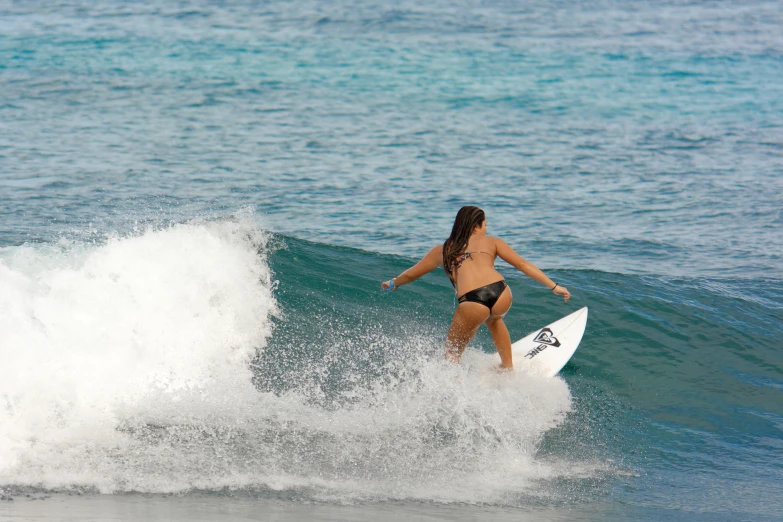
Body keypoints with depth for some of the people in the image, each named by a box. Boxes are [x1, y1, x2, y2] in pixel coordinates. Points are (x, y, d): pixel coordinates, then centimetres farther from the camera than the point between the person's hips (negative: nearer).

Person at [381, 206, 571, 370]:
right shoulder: (491, 242, 24)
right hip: (500, 293, 2)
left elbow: (410, 274, 37)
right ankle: (508, 366, 42)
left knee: (452, 353, 13)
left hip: (471, 302, -2)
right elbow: (523, 264, 20)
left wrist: (393, 283, 57)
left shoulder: (442, 251, 25)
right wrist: (554, 287, 22)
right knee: (494, 318, 38)